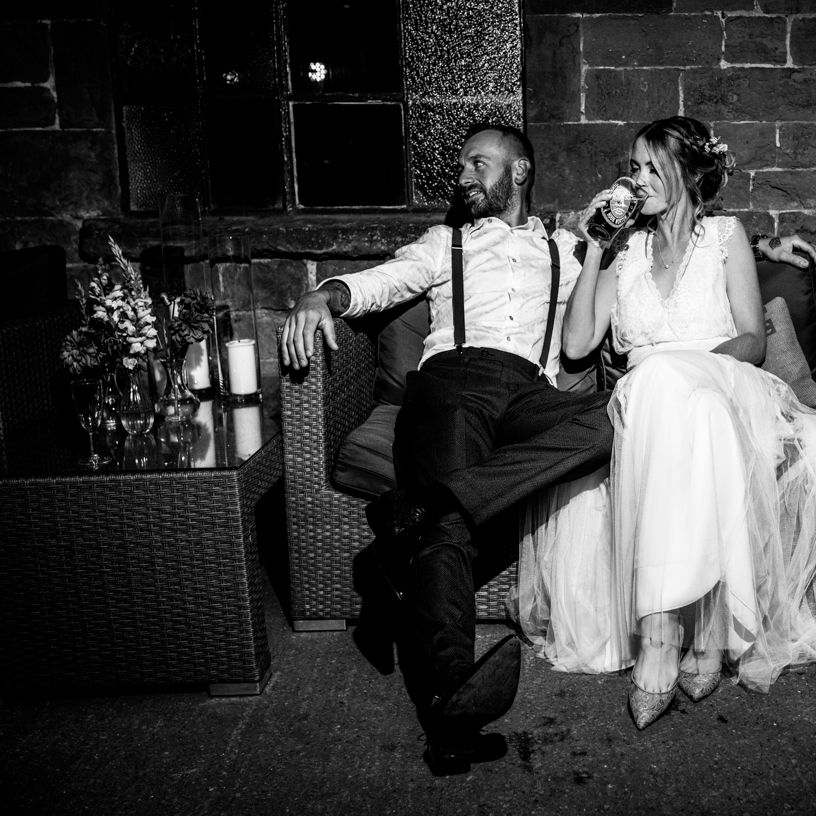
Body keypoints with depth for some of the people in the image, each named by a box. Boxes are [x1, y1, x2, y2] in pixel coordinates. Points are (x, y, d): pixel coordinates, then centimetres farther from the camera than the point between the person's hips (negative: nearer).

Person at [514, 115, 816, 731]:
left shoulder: (726, 234, 18)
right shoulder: (625, 250, 22)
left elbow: (754, 339, 8)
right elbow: (576, 344, 8)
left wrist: (687, 362, -13)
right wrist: (594, 248, 6)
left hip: (724, 396, -1)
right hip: (647, 402, 2)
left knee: (667, 383, -39)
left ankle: (660, 634, -43)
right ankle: (701, 635, -39)